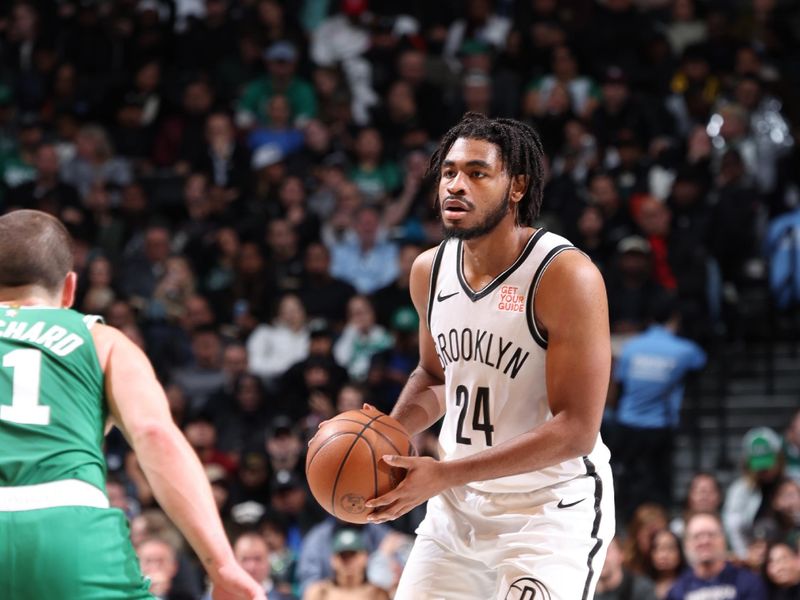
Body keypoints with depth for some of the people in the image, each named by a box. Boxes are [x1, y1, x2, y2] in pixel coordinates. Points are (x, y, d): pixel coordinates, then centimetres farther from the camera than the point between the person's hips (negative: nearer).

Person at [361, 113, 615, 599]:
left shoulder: (567, 276, -20)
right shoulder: (430, 270, 1)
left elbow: (576, 430, -23)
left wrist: (444, 474, -26)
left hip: (551, 509, -6)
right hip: (458, 505, 7)